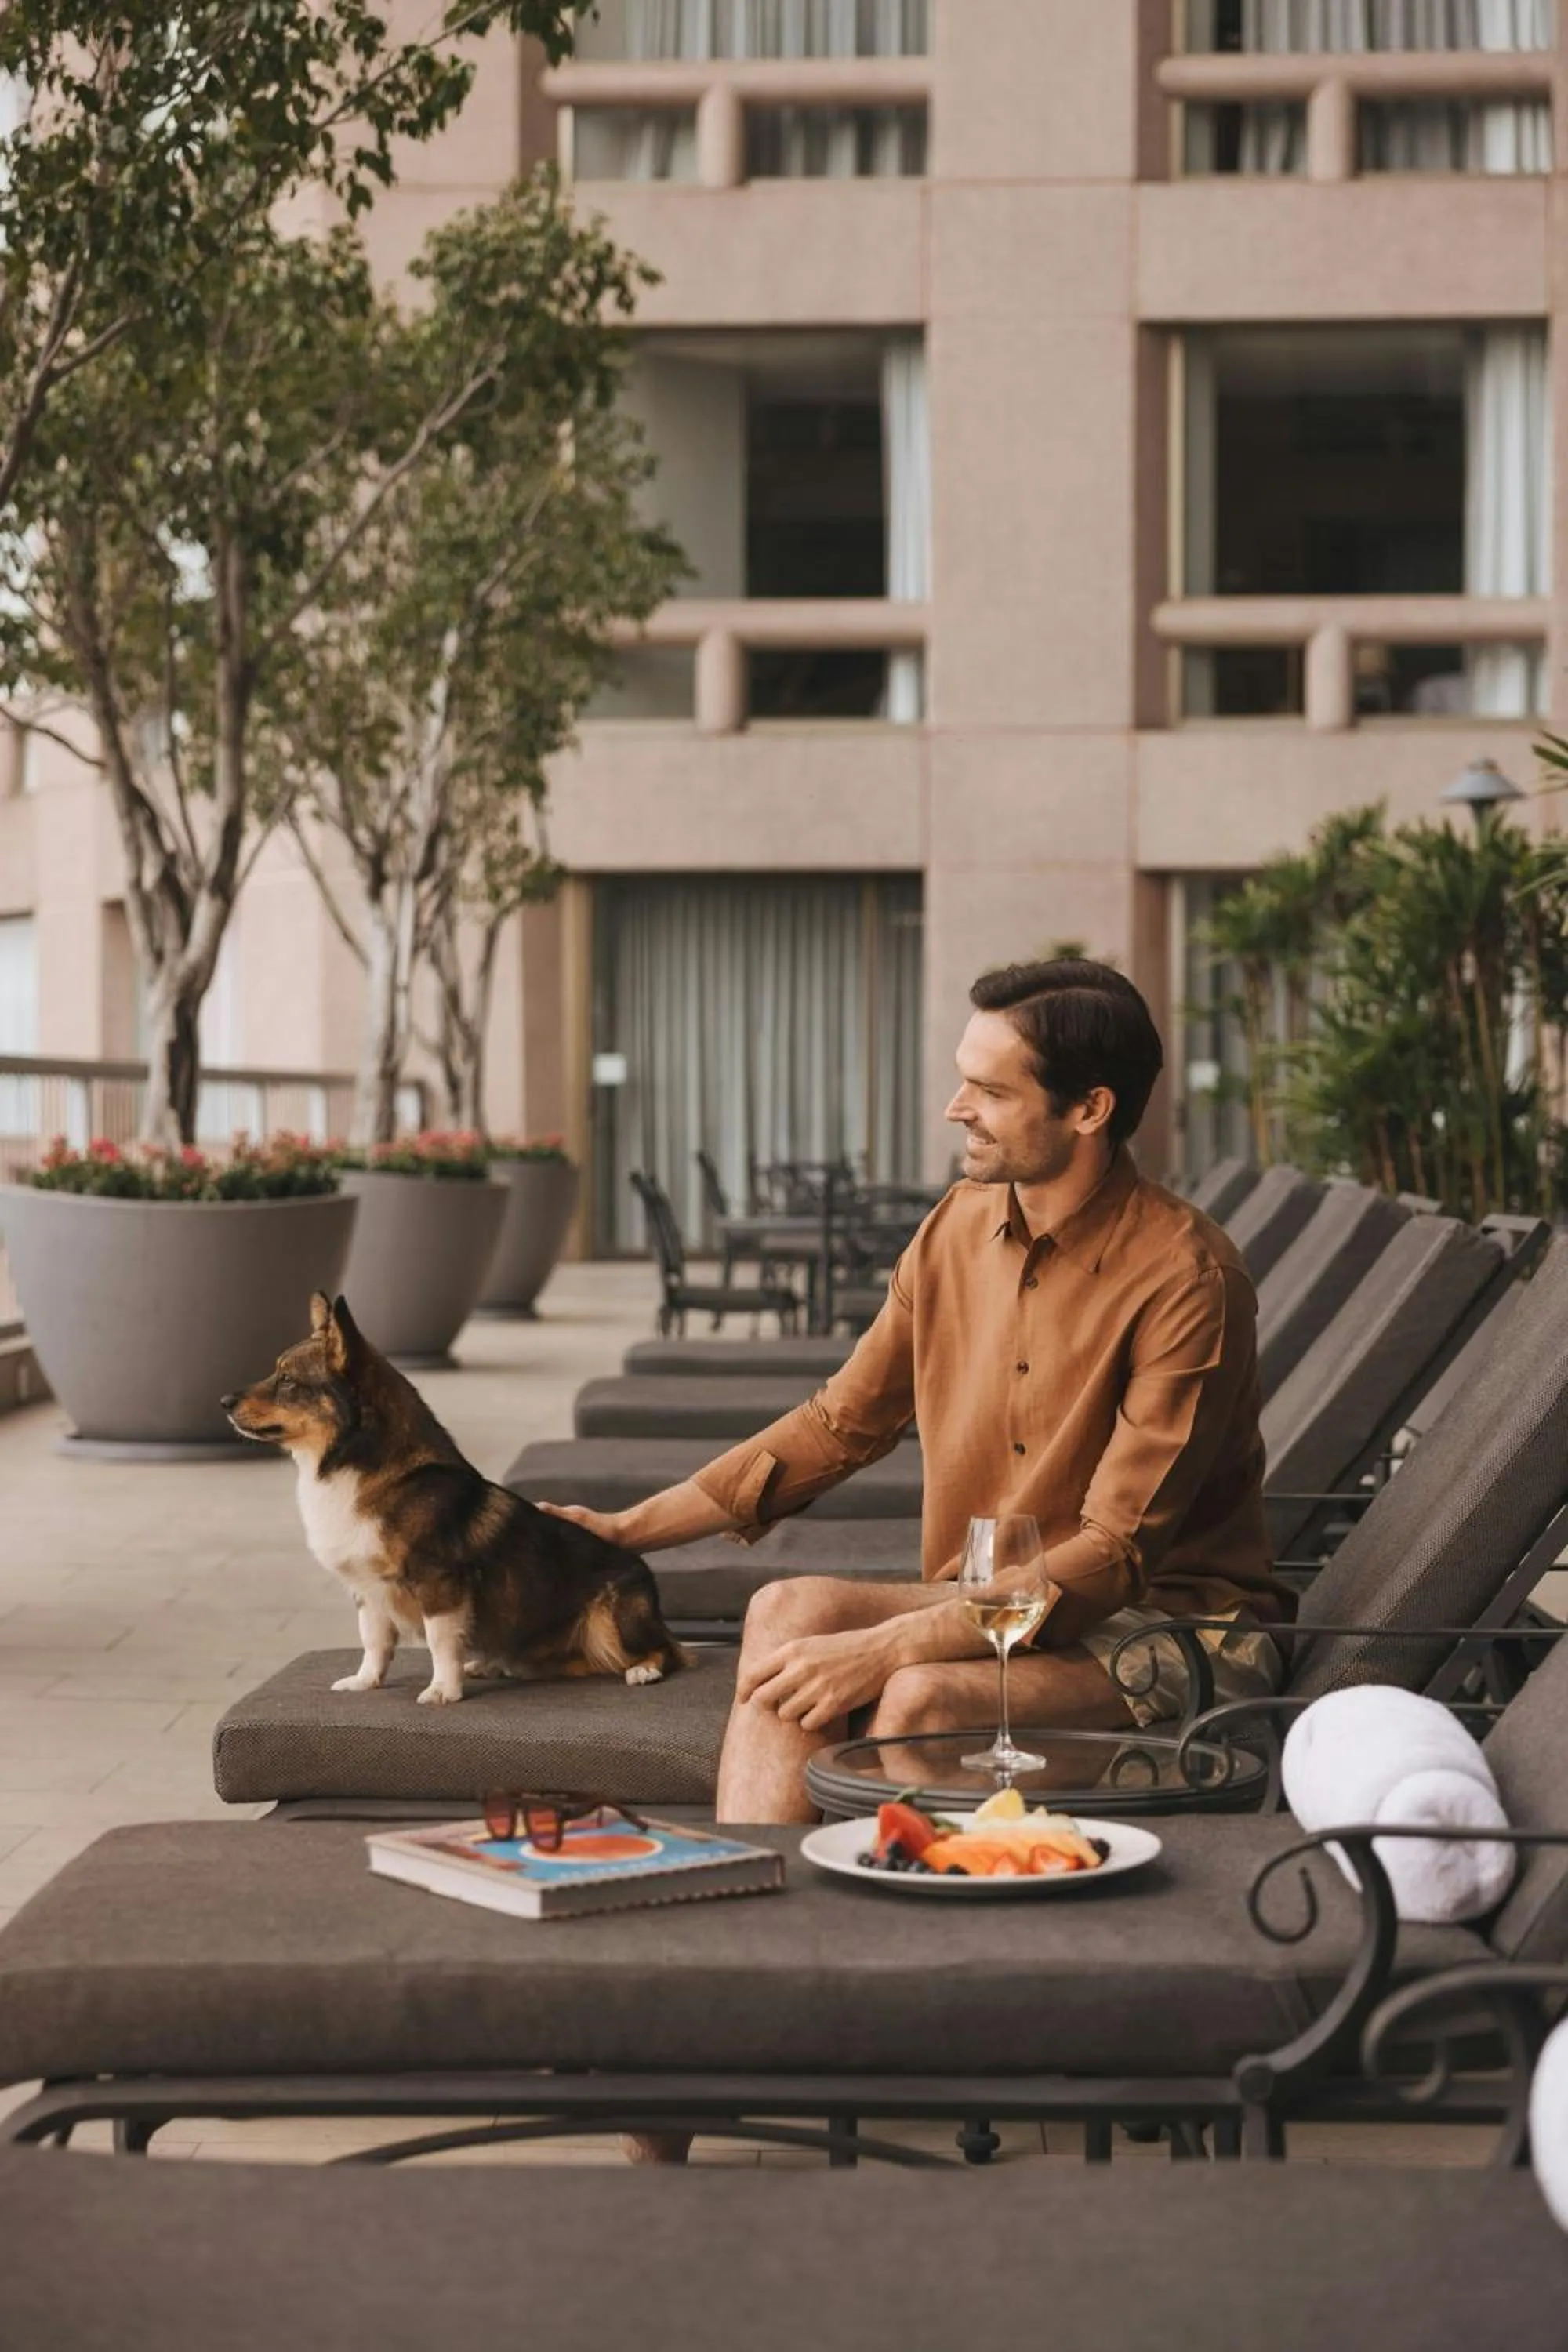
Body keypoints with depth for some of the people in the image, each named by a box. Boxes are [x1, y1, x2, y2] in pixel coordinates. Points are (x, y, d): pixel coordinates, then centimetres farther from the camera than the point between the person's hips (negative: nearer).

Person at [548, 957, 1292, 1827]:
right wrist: (628, 1528, 12)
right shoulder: (958, 1229, 4)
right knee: (790, 1611, -20)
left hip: (1174, 1626, -6)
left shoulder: (1186, 1280, -18)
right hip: (990, 1612, 6)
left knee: (922, 1697, -32)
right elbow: (841, 1423, 15)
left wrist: (885, 1646, -28)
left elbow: (1114, 1556, -21)